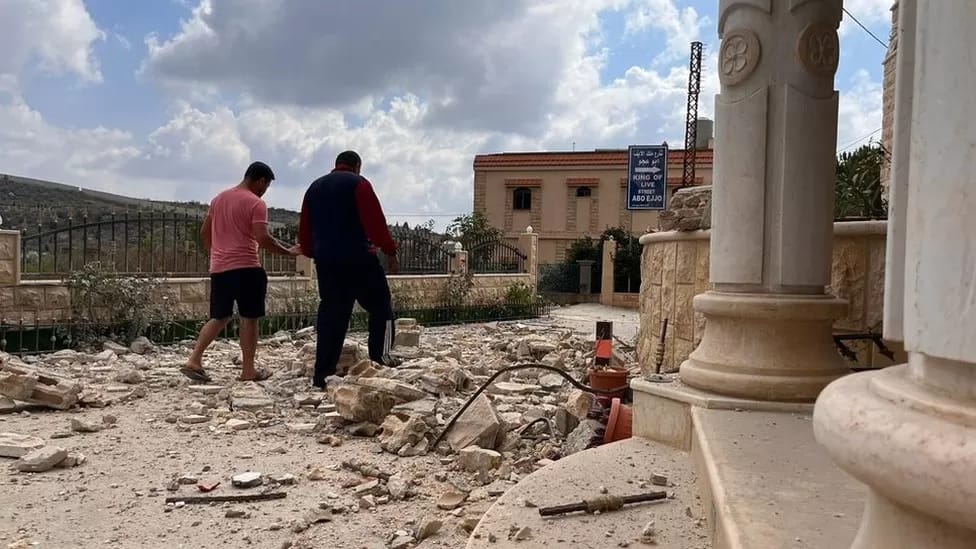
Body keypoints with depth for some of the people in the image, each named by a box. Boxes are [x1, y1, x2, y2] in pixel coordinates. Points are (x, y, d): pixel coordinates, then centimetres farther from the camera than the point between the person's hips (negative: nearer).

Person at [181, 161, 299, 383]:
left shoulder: (219, 198, 15)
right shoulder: (256, 203, -10)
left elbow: (204, 232, 20)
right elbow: (263, 239, -20)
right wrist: (288, 252, -9)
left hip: (219, 268, 7)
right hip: (246, 267, -7)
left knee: (219, 317, 16)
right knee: (249, 318, 2)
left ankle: (194, 361, 7)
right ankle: (248, 370, 6)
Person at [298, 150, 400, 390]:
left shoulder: (314, 187, 18)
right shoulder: (357, 183, -2)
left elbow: (305, 229, 20)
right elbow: (375, 221, -11)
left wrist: (312, 253, 31)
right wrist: (390, 252, -8)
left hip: (325, 261, 6)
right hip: (357, 258, -6)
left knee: (330, 314, 9)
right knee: (381, 307, 7)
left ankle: (322, 374, 8)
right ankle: (381, 356, -1)